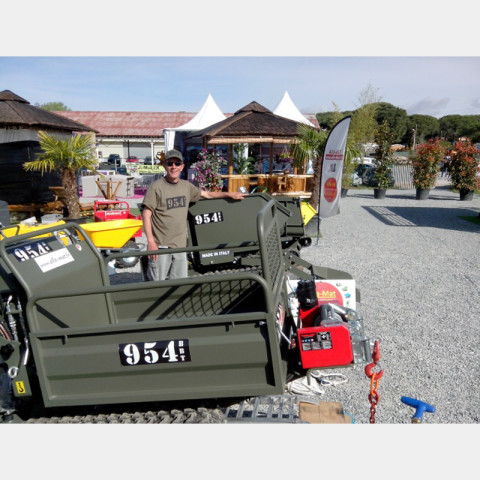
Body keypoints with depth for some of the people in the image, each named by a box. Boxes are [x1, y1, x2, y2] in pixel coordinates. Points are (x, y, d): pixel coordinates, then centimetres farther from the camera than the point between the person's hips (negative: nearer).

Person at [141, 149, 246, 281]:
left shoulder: (187, 186, 11)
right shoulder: (156, 187, -6)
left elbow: (206, 194, 26)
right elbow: (146, 214, -7)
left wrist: (229, 194, 21)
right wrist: (151, 242, -14)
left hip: (180, 245, 5)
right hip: (160, 245, -5)